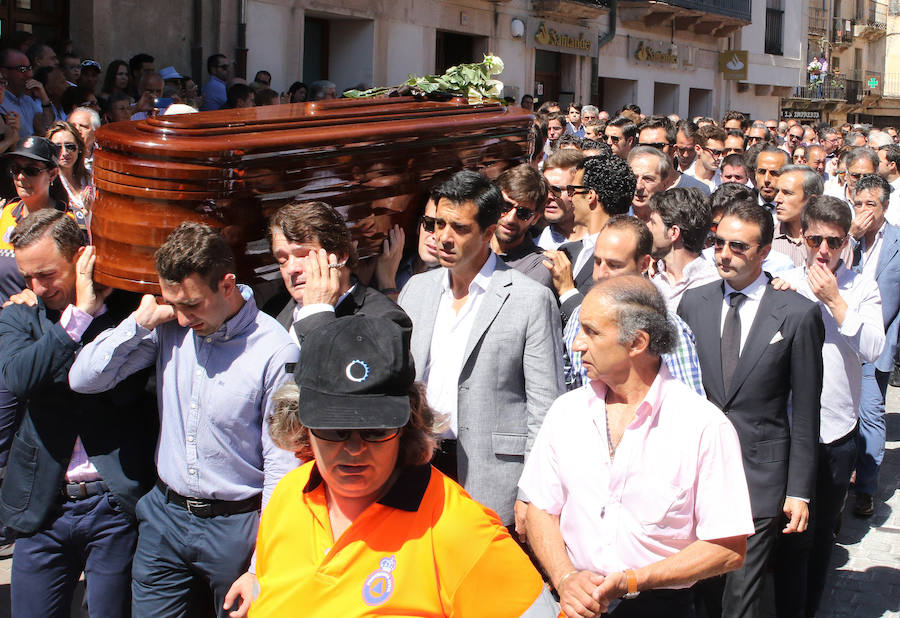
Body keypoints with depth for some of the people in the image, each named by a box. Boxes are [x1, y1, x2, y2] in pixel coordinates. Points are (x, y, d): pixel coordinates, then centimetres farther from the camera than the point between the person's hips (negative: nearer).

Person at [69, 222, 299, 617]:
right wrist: (140, 321, -11)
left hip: (234, 524, -4)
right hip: (164, 514, 4)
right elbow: (83, 378, 2)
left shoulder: (276, 351, -17)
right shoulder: (169, 328, -2)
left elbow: (282, 466, -14)